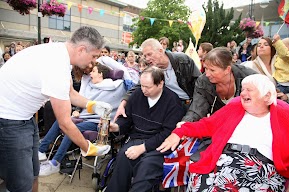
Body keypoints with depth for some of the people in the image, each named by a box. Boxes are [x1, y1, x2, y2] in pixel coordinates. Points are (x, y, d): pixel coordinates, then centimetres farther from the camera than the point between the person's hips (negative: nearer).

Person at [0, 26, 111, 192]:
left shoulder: (59, 51, -2)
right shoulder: (56, 68, -31)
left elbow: (70, 93, 12)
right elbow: (65, 123, -22)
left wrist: (92, 106, -4)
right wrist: (88, 149, -8)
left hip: (23, 115, 9)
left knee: (33, 173, 17)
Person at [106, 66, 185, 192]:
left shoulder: (173, 101, -8)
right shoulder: (137, 94, 8)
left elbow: (168, 133, -12)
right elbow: (127, 118, 18)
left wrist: (143, 147, -18)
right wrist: (117, 126, -4)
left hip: (158, 144, -3)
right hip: (136, 138, 4)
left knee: (147, 164, -33)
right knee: (123, 157, -27)